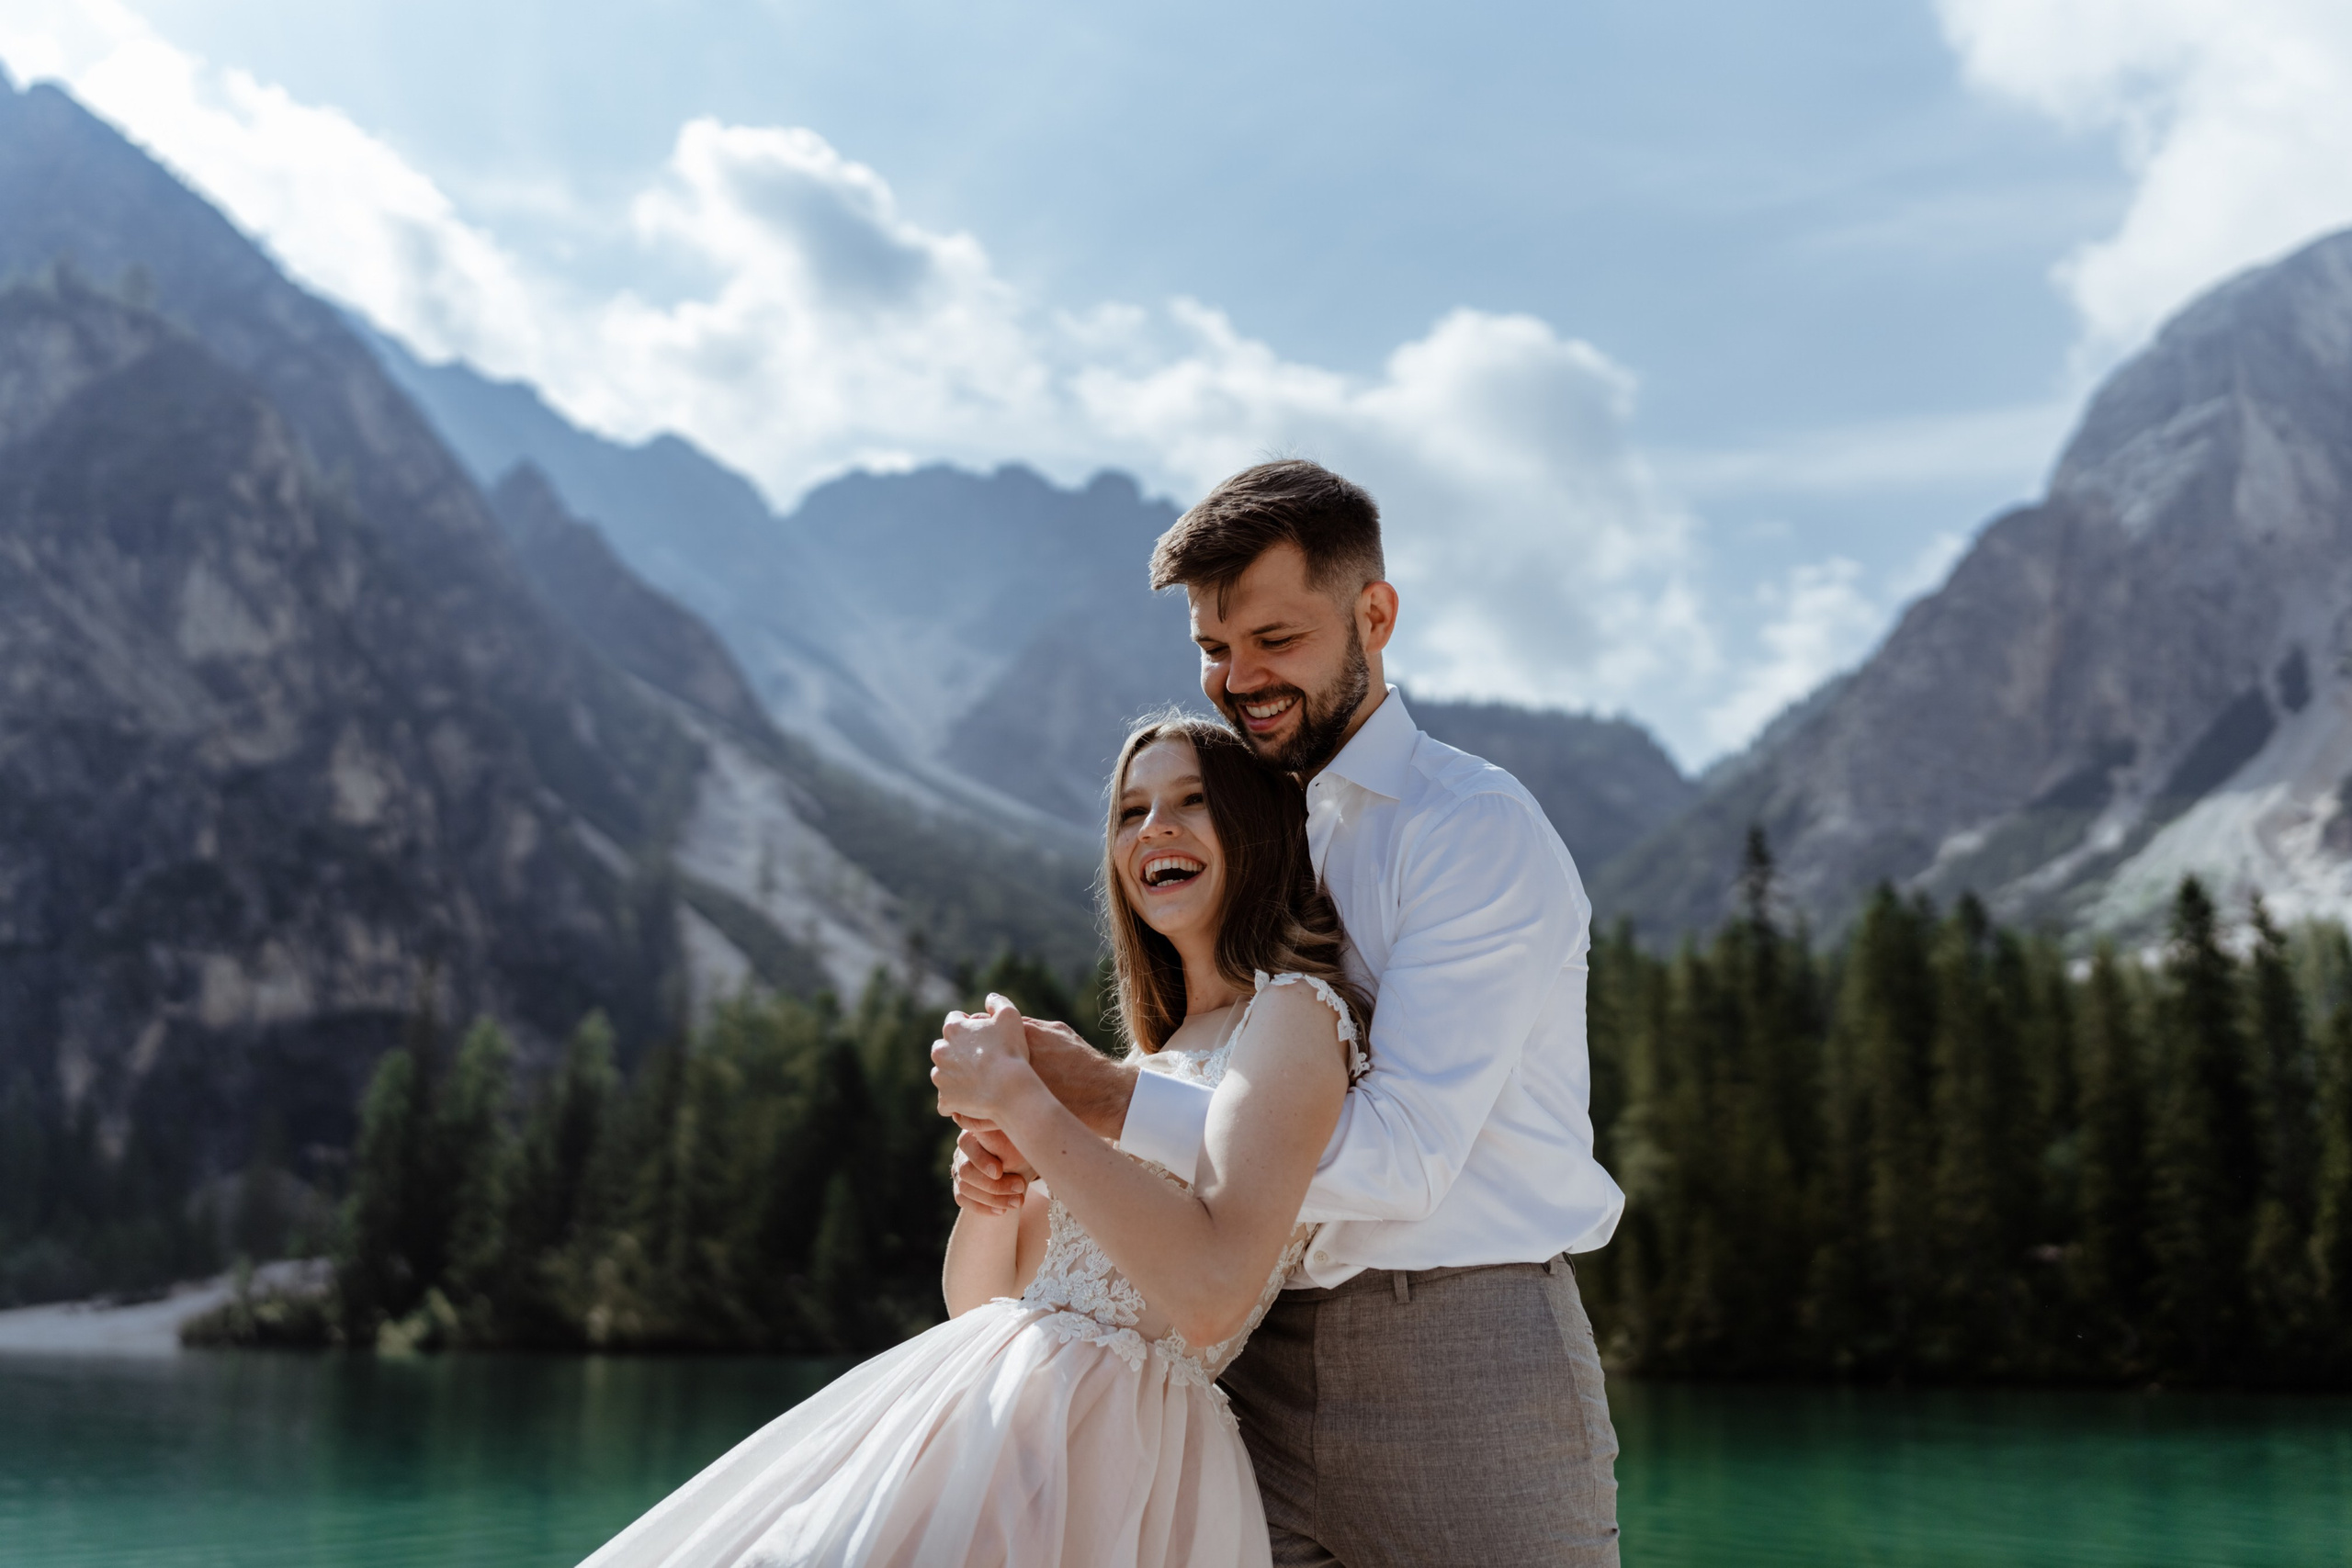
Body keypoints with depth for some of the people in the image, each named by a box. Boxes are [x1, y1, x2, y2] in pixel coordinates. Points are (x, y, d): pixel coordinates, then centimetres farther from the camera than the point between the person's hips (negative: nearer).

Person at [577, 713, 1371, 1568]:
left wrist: (1020, 1097, -16)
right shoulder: (1156, 1059, 20)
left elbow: (1210, 1295, -23)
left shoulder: (1293, 1011, -6)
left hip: (1105, 1456, -8)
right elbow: (977, 1296, 18)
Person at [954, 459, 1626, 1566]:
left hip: (1469, 1367, -5)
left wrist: (1108, 1098, -20)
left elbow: (1401, 1154, -20)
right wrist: (1026, 1151, -5)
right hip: (1260, 1375, 6)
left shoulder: (1479, 830, -9)